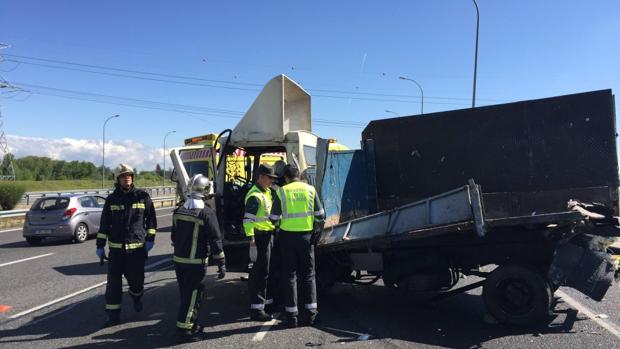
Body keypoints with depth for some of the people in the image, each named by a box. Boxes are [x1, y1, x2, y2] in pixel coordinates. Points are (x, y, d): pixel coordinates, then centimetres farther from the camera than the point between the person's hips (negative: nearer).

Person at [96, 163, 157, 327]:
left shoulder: (142, 196, -1)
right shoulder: (112, 199, 3)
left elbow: (151, 218, 6)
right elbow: (104, 224, 7)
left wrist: (150, 239, 0)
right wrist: (100, 245, 4)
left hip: (137, 247, -1)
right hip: (115, 248, 1)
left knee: (136, 279, 7)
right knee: (113, 282, -1)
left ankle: (136, 297, 40)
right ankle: (113, 314, 8)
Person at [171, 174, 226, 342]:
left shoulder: (179, 210, 6)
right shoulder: (206, 213, -16)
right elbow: (215, 240, -16)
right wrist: (221, 264, -12)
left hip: (178, 260, 7)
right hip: (196, 263, -7)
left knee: (187, 294, 18)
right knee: (192, 296, 2)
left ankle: (192, 324, 31)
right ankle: (184, 330, 6)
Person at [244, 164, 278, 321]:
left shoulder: (267, 192, 14)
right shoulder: (254, 196, -17)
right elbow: (248, 219, -23)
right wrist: (251, 239, -29)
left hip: (268, 235, 10)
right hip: (260, 236, -10)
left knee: (265, 270, 20)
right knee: (260, 272, -7)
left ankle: (264, 299, 35)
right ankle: (256, 309, -3)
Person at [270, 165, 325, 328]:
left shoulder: (281, 192, -4)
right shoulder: (310, 189, 1)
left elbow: (274, 219, -4)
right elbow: (320, 216, 1)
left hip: (287, 236, -1)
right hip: (306, 235, 1)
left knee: (290, 276, 8)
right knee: (308, 275, 12)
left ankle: (292, 316, 10)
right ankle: (310, 314, 12)